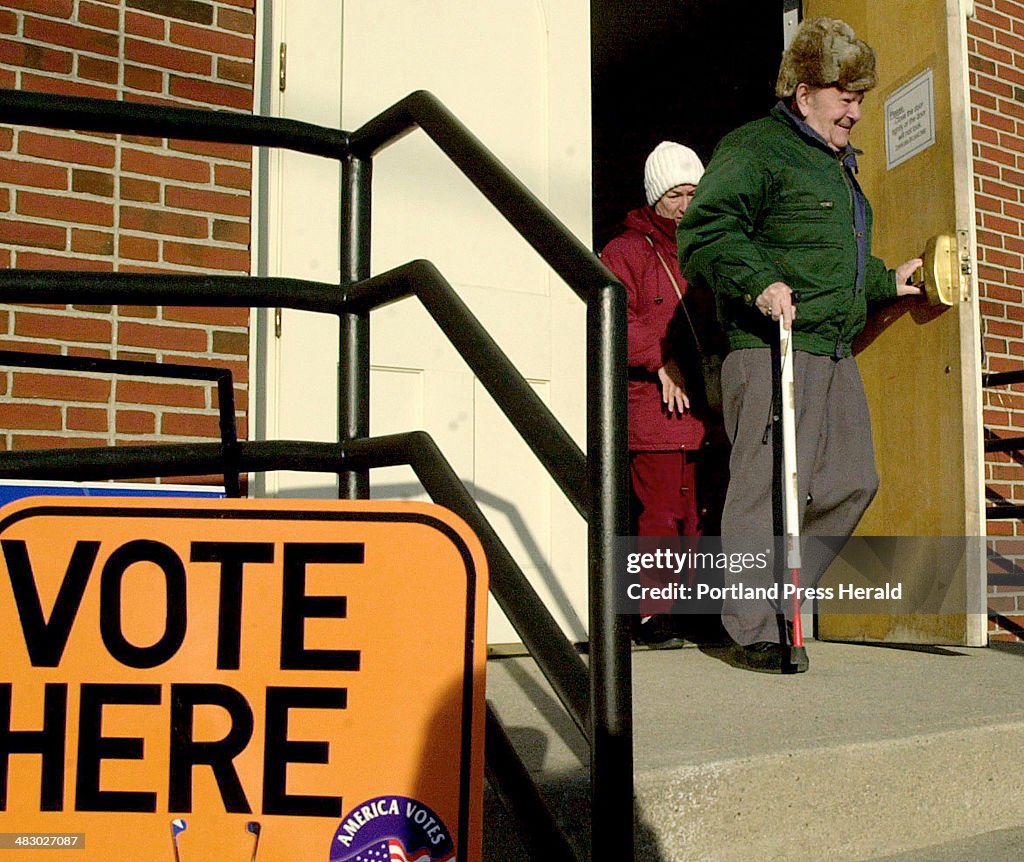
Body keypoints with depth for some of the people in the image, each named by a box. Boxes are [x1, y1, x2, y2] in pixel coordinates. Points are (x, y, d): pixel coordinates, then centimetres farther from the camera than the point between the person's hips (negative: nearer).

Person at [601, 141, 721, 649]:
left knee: (703, 513, 3)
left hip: (707, 406, 5)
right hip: (653, 406, -5)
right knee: (661, 511, -8)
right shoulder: (626, 251, 8)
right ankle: (653, 613, -1)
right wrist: (661, 361, -14)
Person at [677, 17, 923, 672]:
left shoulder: (840, 164, 27)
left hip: (836, 352, 10)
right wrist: (759, 284, -26)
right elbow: (705, 231, -16)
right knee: (770, 488, -10)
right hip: (773, 348, -10)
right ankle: (757, 633, -2)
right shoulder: (756, 147, -3)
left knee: (852, 482, 8)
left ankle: (783, 601, 20)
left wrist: (887, 281, 30)